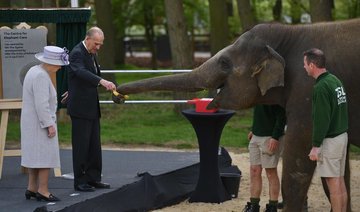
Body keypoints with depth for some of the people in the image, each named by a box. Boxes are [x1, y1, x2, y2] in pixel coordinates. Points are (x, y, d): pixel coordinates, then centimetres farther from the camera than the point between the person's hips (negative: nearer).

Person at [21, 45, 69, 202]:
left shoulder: (34, 71, 11)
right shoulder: (41, 76, -20)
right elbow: (41, 104, -25)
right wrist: (49, 125, -22)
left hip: (30, 122, 10)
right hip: (40, 123, -10)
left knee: (35, 154, 14)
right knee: (46, 155, -6)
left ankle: (31, 188, 17)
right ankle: (43, 190, -4)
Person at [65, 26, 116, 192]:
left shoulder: (91, 54, 13)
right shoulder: (77, 53, -17)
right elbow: (82, 72, -36)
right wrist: (102, 81, -49)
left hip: (92, 107, 9)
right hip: (80, 107, -9)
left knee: (94, 145, 11)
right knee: (81, 145, -4)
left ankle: (93, 178, 17)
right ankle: (80, 181, 2)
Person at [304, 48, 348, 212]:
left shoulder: (321, 87, -18)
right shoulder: (335, 80, 9)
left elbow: (322, 119, -21)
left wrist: (316, 146, -17)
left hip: (330, 140, -9)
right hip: (342, 135, 9)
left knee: (333, 182, -4)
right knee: (340, 181, 12)